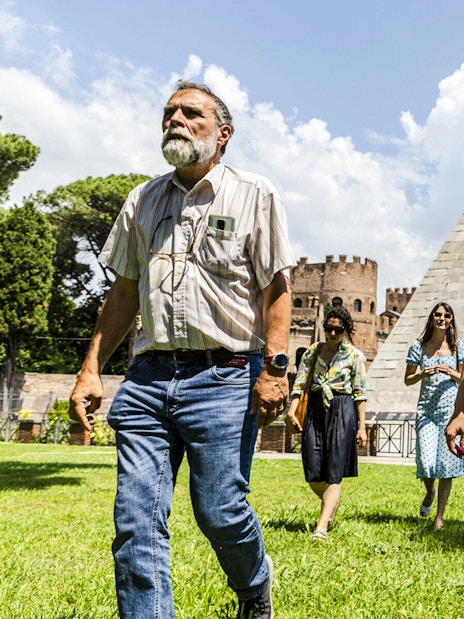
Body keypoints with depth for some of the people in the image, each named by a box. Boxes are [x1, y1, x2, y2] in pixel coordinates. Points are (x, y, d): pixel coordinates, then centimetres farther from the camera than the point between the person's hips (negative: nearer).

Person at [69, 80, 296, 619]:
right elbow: (123, 293, 18)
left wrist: (275, 366, -11)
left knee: (219, 512, -1)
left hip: (224, 378, -4)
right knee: (136, 522, -2)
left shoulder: (254, 194, 4)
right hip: (148, 378, 4)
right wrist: (91, 369, 11)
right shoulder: (142, 201, 16)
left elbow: (276, 287, 0)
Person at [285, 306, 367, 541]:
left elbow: (360, 393, 2)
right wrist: (292, 410, -10)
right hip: (316, 409, 3)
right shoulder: (313, 351, 11)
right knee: (313, 472, 1)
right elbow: (299, 382, 5)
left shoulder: (355, 356, 4)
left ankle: (322, 526, -8)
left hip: (342, 410, -3)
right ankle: (332, 502, 33)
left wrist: (362, 427, -2)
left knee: (334, 471, -7)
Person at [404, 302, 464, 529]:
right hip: (426, 411, 0)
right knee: (426, 462, -10)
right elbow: (407, 380, 8)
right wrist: (422, 374, -11)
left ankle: (439, 517, 13)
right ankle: (429, 493, 27)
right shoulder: (418, 346, 4)